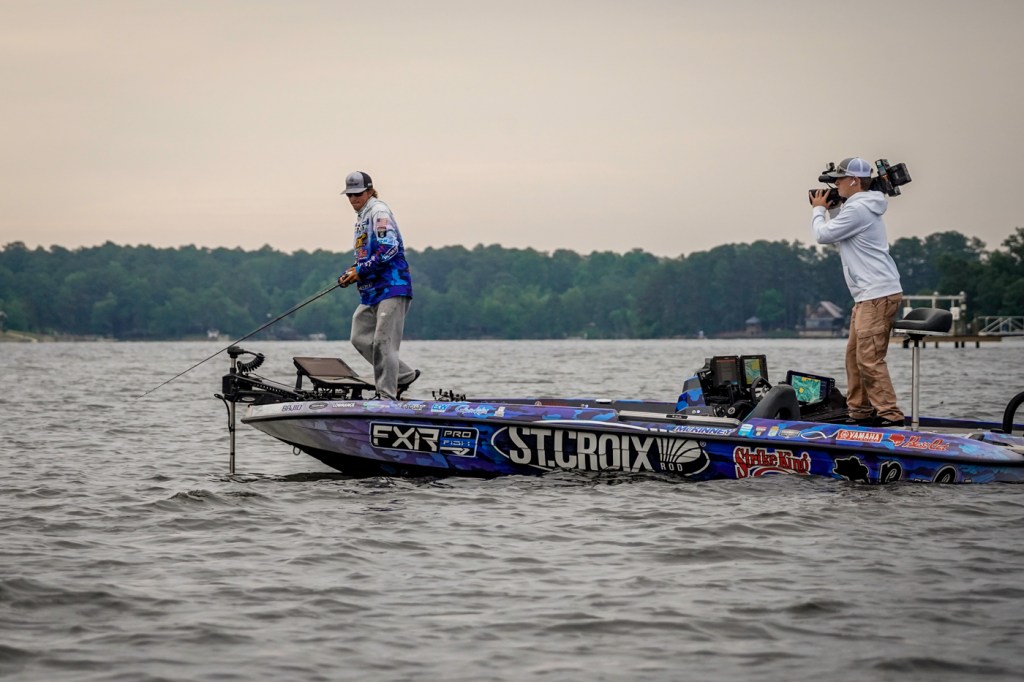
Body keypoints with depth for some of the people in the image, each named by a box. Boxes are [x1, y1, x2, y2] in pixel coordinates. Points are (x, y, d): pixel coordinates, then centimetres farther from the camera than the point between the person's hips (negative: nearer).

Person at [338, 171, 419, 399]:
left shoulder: (378, 211, -8)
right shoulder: (361, 217, 21)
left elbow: (388, 248, -19)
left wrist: (360, 271, -14)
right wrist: (351, 273, 10)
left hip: (391, 287, -10)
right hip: (371, 291, 10)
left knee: (383, 342, -11)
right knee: (360, 338, 7)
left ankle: (387, 396, -8)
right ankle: (405, 375, 17)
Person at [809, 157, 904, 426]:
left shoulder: (858, 209, -14)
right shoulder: (863, 207, 19)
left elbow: (823, 235, -9)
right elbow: (837, 236, 26)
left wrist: (818, 210, 8)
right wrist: (827, 211, 16)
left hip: (878, 295, -11)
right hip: (868, 295, 11)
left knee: (869, 358, -14)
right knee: (854, 354, 13)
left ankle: (889, 414, -15)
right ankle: (859, 410, 17)